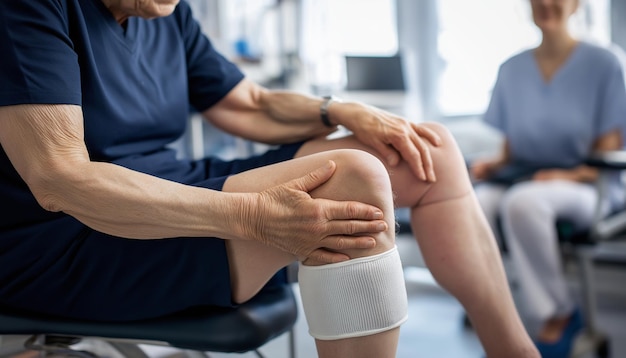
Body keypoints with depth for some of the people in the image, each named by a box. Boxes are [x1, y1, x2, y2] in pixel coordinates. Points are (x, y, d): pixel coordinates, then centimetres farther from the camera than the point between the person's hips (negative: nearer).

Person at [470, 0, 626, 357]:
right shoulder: (512, 68, 10)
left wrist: (569, 175, -22)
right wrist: (494, 163, -9)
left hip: (583, 184, -3)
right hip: (521, 176, 3)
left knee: (522, 200, -38)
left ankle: (558, 315, -16)